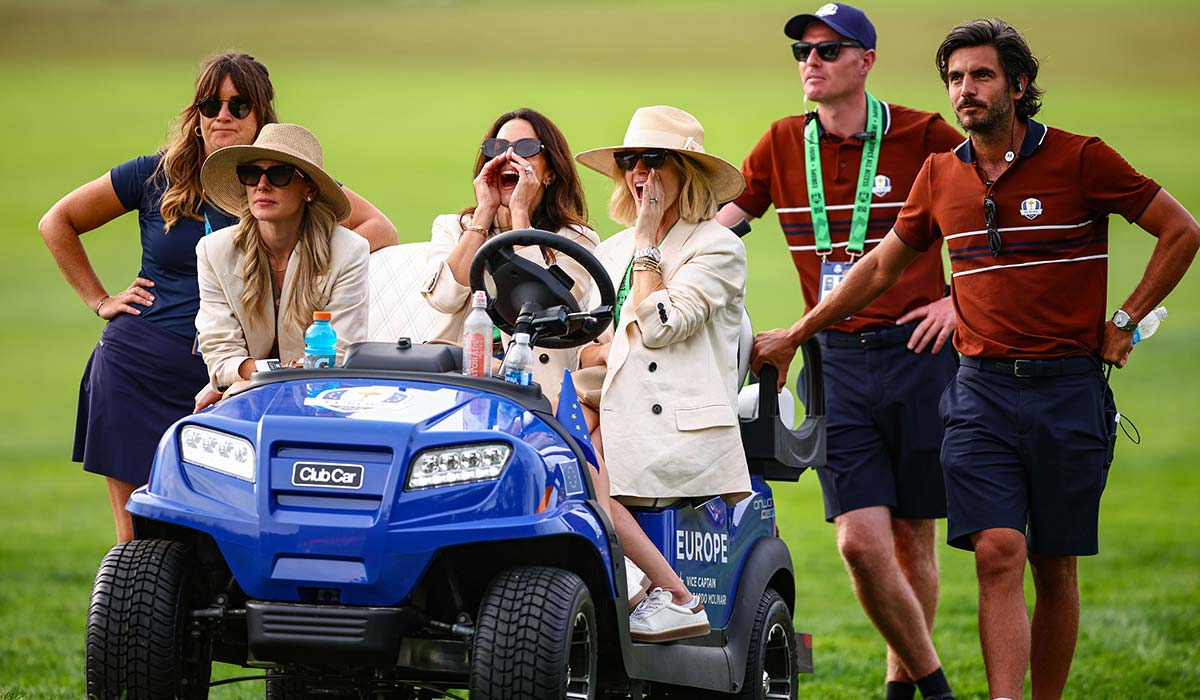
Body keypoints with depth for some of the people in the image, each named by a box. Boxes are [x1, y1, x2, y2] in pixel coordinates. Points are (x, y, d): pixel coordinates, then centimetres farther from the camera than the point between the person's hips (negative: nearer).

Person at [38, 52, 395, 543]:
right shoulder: (158, 177, 5)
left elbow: (380, 230, 0)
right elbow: (57, 223, 14)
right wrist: (98, 300, 7)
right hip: (136, 370, 1)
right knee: (136, 539, -1)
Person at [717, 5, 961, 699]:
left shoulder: (924, 138, -3)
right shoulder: (783, 145, 8)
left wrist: (960, 300, -3)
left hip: (917, 352, -2)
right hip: (836, 359, 2)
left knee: (912, 537, 6)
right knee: (861, 542, -9)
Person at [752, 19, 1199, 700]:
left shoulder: (1080, 159, -4)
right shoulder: (942, 174, 9)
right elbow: (883, 265, 22)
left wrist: (1125, 322, 0)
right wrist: (795, 334, 22)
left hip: (1068, 389, -2)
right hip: (982, 391, 2)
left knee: (1055, 567, 5)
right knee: (997, 554, -12)